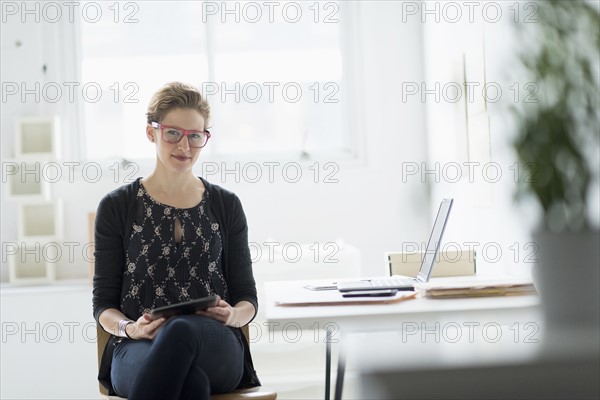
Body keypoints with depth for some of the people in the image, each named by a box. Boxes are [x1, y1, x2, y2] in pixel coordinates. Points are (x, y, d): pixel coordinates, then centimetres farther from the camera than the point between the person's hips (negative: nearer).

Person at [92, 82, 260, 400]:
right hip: (138, 349, -1)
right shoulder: (116, 207, 10)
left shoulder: (226, 206, 14)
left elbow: (247, 298, 15)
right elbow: (103, 303, 10)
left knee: (181, 329, -40)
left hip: (217, 349, 1)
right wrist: (130, 328, -14)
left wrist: (234, 314, -10)